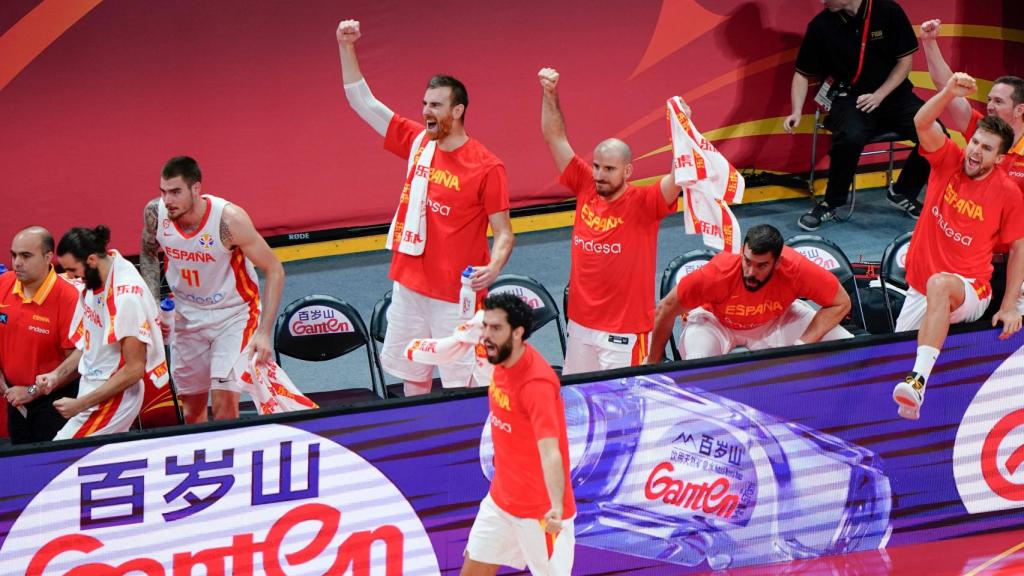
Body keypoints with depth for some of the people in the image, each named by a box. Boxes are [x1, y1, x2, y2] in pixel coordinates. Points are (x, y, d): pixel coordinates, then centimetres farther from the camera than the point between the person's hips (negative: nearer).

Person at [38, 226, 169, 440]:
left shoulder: (126, 296, -23)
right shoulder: (94, 280, 2)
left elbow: (134, 369, -21)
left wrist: (80, 404, -17)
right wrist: (58, 374, 5)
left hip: (115, 396, -8)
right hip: (91, 386, 8)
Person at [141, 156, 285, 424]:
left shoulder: (229, 219, -29)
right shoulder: (155, 213, -17)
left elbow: (274, 271, -20)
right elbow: (148, 255, 7)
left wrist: (264, 332, -26)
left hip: (234, 314, -4)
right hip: (187, 317, 4)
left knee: (224, 403, -18)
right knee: (192, 410, 10)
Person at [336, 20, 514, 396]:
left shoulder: (487, 167, -12)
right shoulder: (417, 142, 4)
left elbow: (504, 232, -9)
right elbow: (363, 102, 8)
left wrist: (493, 268, -29)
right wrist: (346, 47, -1)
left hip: (456, 294, -6)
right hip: (410, 282, 6)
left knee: (460, 385, -3)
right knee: (412, 376, 13)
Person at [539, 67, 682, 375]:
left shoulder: (643, 203, -12)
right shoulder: (585, 188, 1)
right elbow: (556, 139, 6)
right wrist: (550, 95, -3)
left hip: (625, 334, -5)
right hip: (580, 325, 5)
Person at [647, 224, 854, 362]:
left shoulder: (796, 269, -35)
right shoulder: (717, 274, -38)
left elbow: (841, 304, -21)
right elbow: (666, 309, -23)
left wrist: (804, 344, -32)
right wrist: (653, 364, -13)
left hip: (774, 320, 3)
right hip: (715, 320, -2)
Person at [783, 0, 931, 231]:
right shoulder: (821, 26, -8)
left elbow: (905, 60, -1)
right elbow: (803, 74, 2)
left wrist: (878, 96, -12)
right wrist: (797, 112, -13)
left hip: (892, 93, 2)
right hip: (849, 97, -2)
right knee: (850, 137, -36)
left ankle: (902, 193, 6)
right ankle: (830, 204, -13)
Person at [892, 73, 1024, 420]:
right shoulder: (948, 160, 0)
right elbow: (923, 123, -15)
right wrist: (949, 93, -34)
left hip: (969, 293, -6)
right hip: (920, 290, 6)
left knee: (938, 284, -40)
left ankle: (919, 379, -58)